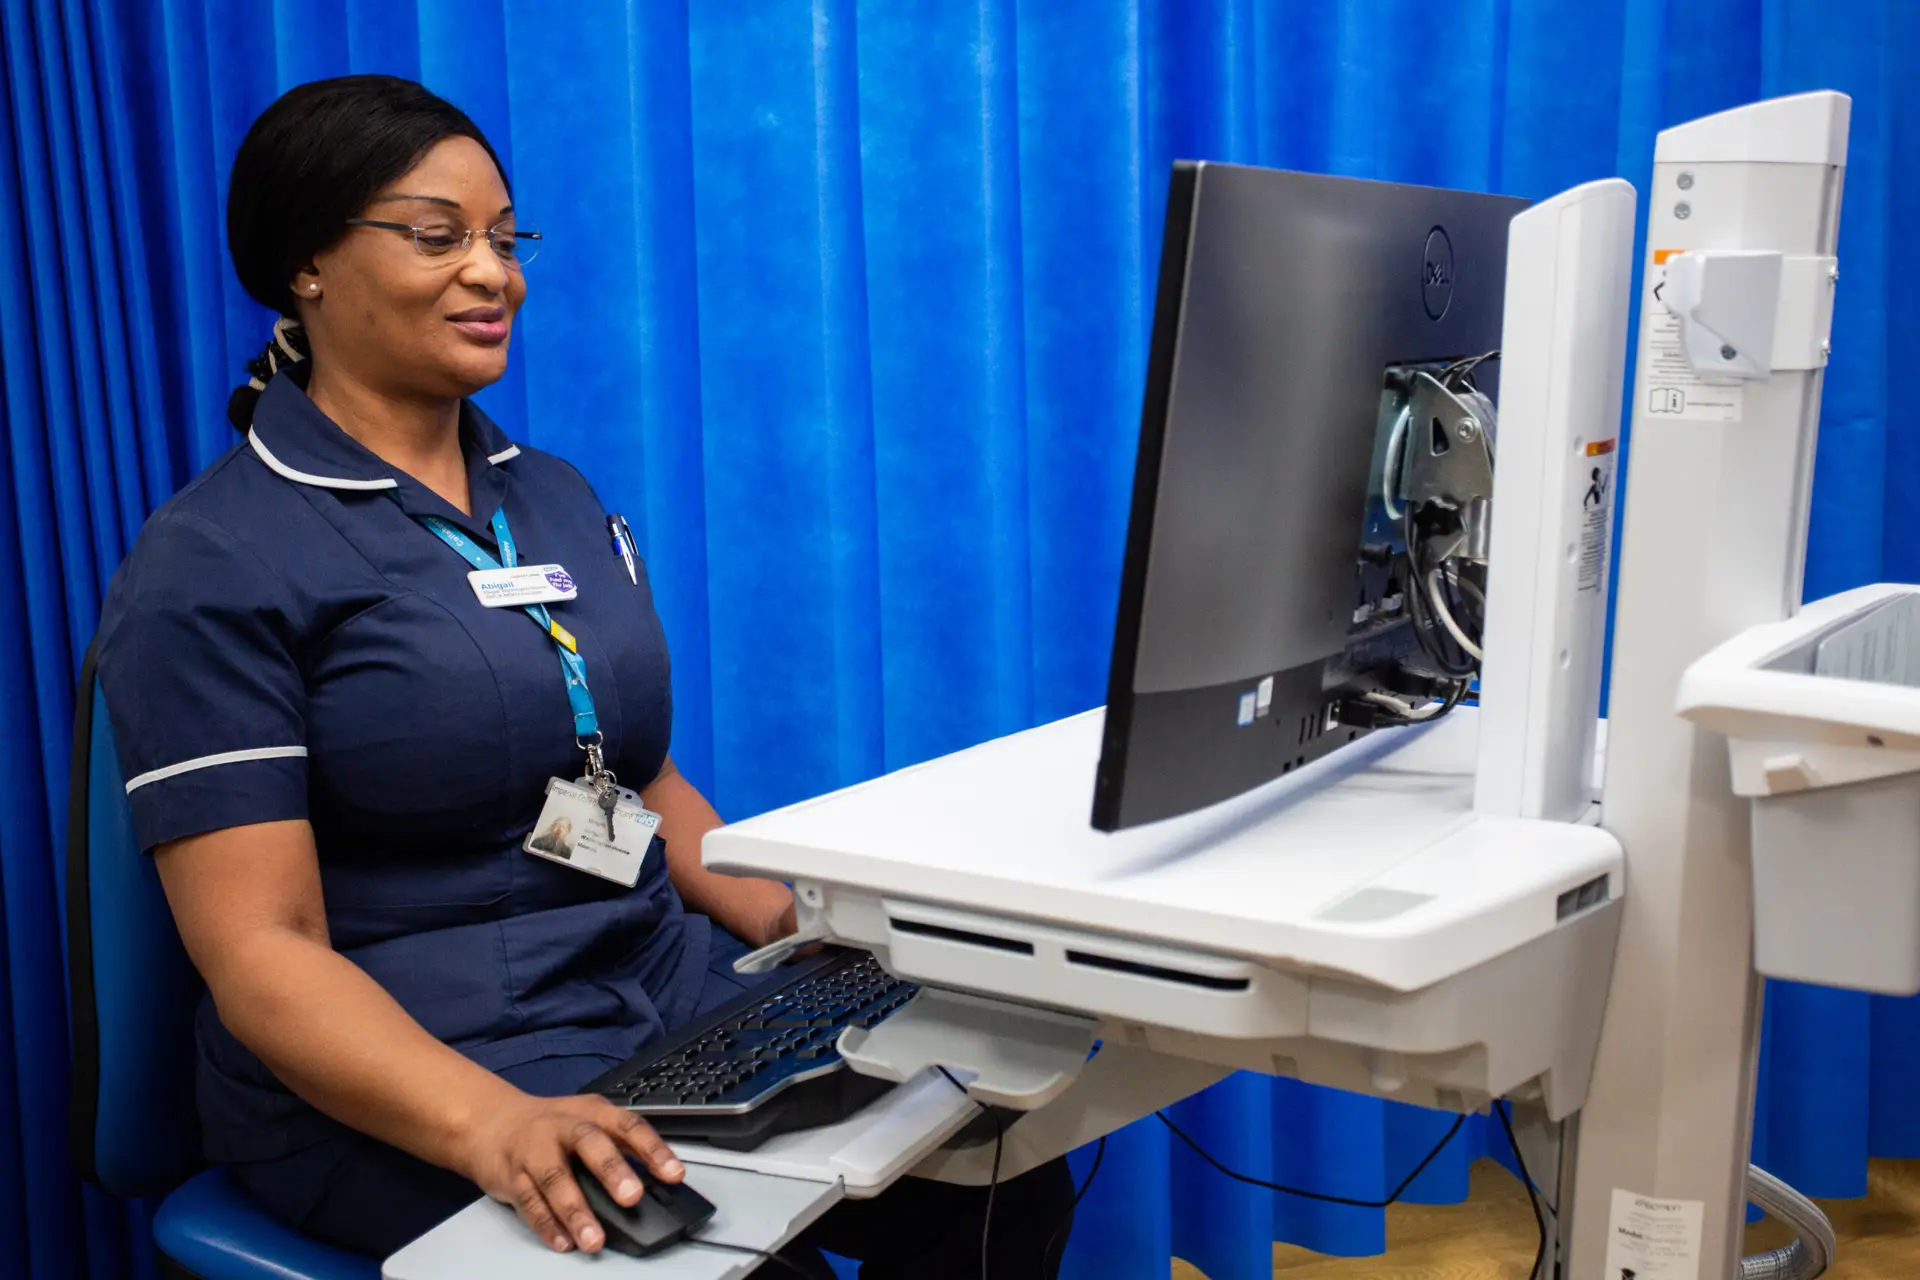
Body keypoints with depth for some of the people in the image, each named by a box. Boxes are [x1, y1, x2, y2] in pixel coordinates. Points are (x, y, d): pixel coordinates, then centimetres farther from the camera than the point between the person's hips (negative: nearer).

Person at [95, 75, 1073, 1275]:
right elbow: (259, 947, -14)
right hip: (399, 1087, -6)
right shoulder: (210, 567, -8)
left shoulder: (558, 497, 14)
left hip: (671, 993, 6)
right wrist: (490, 1121, -31)